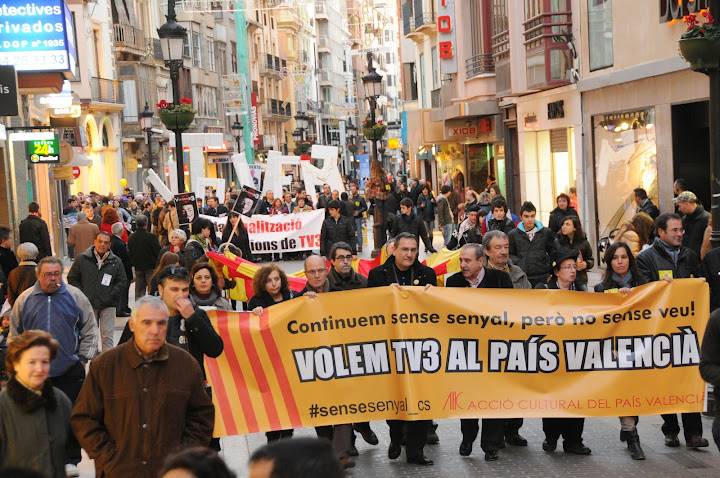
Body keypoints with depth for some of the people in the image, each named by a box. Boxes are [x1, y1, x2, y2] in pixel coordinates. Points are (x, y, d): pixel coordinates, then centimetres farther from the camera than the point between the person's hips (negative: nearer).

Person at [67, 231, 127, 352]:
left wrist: (110, 295, -8)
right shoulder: (82, 259, 1)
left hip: (108, 305, 0)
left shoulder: (116, 262, 3)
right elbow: (72, 279, 5)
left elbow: (122, 282, 4)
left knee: (107, 336, 0)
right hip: (88, 304, 1)